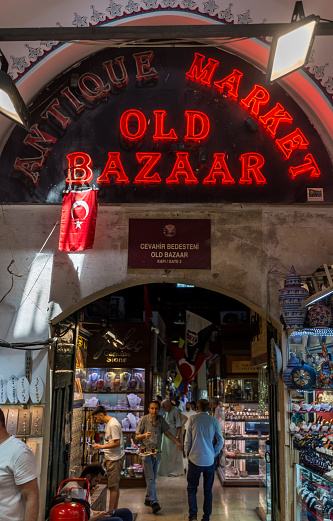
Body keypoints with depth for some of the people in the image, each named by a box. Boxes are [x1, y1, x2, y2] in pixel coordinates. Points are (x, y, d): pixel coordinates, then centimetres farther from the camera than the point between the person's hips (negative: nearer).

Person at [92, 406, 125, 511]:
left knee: (113, 486, -4)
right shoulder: (108, 423, 13)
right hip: (111, 458, 10)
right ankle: (115, 510, 22)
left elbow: (117, 443, -22)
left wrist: (101, 447, -20)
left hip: (115, 459, -10)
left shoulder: (113, 424, -18)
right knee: (114, 486, 14)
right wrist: (106, 458, 21)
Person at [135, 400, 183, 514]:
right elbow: (137, 437, -7)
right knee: (150, 478, -10)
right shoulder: (143, 420, -10)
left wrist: (177, 442, 5)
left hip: (157, 452, 5)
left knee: (153, 478, 14)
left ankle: (147, 499, 28)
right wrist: (144, 435, -28)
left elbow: (167, 432, 12)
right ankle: (154, 502, -11)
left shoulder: (160, 419, 3)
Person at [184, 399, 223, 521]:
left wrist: (187, 454, 12)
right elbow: (220, 441, 4)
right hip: (210, 460, 2)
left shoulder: (192, 419, -3)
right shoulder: (214, 421, 2)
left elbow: (187, 440, -1)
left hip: (195, 459, -2)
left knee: (192, 489, 7)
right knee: (208, 490, 13)